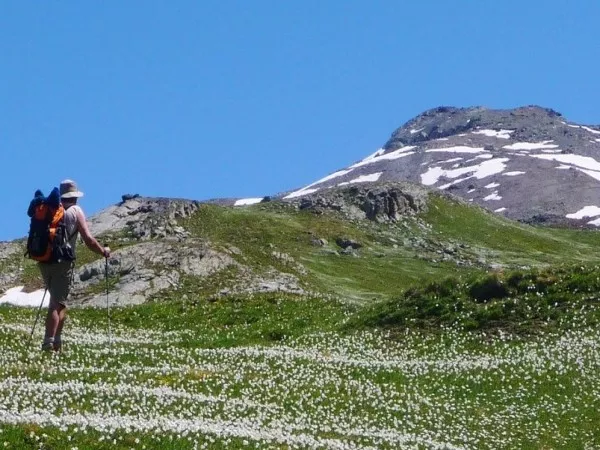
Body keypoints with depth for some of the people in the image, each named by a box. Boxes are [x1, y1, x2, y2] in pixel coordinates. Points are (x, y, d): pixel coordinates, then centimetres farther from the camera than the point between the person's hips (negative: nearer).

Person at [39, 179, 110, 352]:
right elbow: (88, 240, -7)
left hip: (45, 260, 5)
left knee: (59, 301, 20)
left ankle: (57, 340, 20)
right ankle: (49, 342, -13)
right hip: (63, 262, -5)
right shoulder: (75, 211, -2)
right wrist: (103, 251, 9)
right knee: (58, 303, -3)